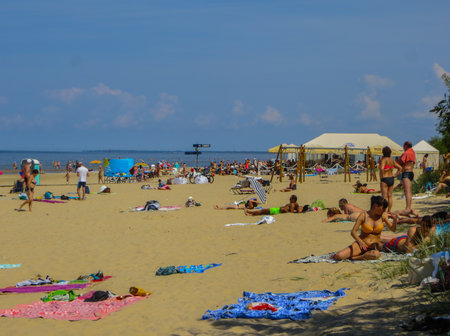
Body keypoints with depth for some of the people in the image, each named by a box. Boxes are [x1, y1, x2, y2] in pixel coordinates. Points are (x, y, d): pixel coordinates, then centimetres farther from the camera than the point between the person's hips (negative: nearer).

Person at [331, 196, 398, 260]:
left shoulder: (383, 216, 1)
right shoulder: (363, 215, -8)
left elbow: (393, 229, 7)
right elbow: (353, 232, -10)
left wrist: (395, 219, -14)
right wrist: (360, 242, -29)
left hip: (373, 248, 2)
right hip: (360, 245, -2)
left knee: (376, 255, -39)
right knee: (339, 256, -26)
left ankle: (352, 257, -20)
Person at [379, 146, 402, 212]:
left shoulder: (383, 160, -14)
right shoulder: (392, 161, 8)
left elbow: (382, 169, -30)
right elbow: (400, 168, 12)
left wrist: (381, 178, -19)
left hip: (384, 179, -7)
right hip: (391, 179, 7)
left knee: (384, 197, -3)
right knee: (390, 196, 12)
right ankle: (389, 211, 15)